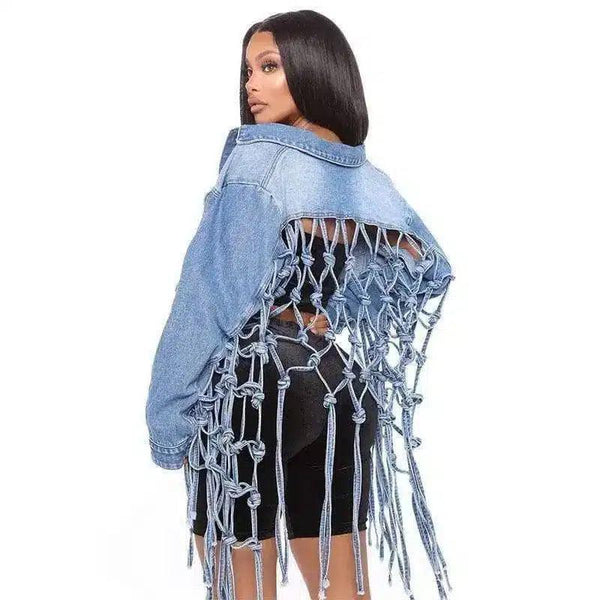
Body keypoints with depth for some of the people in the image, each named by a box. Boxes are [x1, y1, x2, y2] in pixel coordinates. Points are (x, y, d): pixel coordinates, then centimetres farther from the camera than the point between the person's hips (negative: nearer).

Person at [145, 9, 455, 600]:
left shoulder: (257, 157, -9)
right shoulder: (367, 180, 10)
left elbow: (215, 289, -14)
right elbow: (429, 267, 15)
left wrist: (171, 417, -8)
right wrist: (334, 317, 11)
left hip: (252, 385, -6)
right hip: (338, 384, 7)